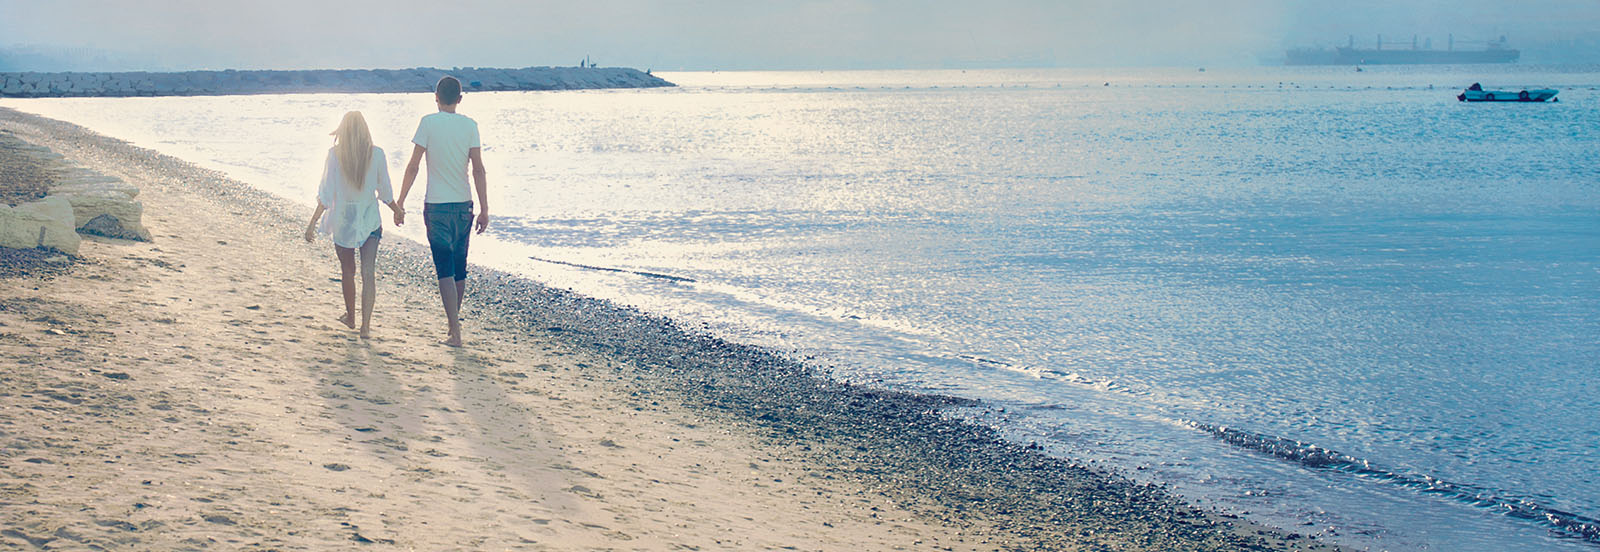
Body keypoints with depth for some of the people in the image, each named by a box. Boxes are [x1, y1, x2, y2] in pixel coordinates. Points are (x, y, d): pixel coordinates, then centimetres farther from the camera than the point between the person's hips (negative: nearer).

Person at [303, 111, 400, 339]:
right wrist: (397, 210, 19)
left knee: (347, 271, 18)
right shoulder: (376, 154, -7)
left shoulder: (335, 154, -10)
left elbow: (326, 194, -11)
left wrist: (313, 222, -4)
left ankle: (350, 316, 35)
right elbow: (385, 192, 1)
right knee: (368, 273, -1)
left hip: (343, 220, 0)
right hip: (370, 219, 0)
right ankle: (365, 326, -9)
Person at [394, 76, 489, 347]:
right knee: (459, 268, 16)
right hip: (463, 204, 3)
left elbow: (413, 166, -6)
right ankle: (453, 320, 30)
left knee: (445, 269, -3)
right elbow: (479, 169, -2)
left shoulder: (429, 122, -6)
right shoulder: (470, 125, 1)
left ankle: (455, 332, -10)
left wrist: (400, 203, 1)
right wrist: (484, 210, 1)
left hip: (437, 205, -3)